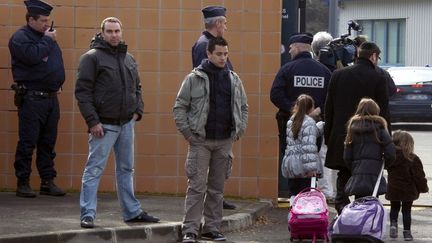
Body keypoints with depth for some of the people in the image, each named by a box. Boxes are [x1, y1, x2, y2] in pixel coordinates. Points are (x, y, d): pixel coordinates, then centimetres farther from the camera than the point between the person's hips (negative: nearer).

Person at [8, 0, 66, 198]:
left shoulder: (47, 37, 17)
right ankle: (23, 183, 1)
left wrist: (58, 83, 8)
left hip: (51, 98, 7)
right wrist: (47, 40, -12)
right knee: (27, 143, -5)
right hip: (32, 98, -7)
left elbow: (57, 61, 22)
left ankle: (48, 182, 15)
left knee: (48, 143, 10)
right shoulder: (20, 37, -6)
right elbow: (32, 56, -24)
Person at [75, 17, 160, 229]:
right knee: (94, 169, -6)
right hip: (104, 124, -7)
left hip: (126, 124, 7)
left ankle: (132, 212, 21)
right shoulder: (92, 57, -7)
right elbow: (82, 91, -11)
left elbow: (137, 88, 23)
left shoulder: (129, 59, 13)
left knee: (126, 169, 14)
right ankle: (87, 215, -5)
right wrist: (92, 121, -16)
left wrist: (138, 110, 7)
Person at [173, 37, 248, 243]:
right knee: (197, 186, -8)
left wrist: (239, 130, 9)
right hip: (200, 141, -4)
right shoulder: (194, 78, -3)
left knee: (217, 187, 9)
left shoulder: (233, 79, 10)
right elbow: (179, 107, 0)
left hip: (225, 141, 4)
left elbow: (243, 107, 21)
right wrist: (187, 132, -7)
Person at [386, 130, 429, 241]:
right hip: (408, 190, -2)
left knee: (394, 208, 21)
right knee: (407, 210, 9)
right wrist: (424, 188, 1)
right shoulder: (413, 159, -16)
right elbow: (419, 176, -12)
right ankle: (407, 232, 9)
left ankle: (393, 224, 2)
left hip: (393, 189, 2)